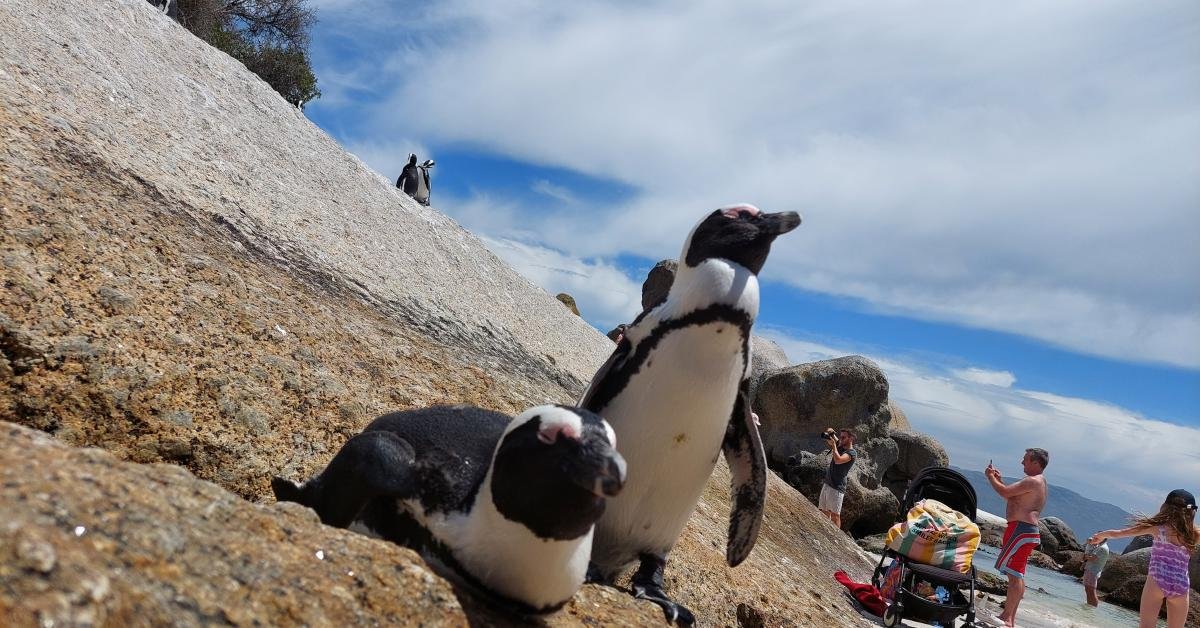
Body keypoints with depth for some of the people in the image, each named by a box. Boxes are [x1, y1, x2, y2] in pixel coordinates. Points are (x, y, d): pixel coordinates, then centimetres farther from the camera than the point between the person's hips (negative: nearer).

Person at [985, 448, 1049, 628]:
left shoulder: (1033, 481, -13)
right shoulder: (1037, 482, 21)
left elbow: (1005, 492, -18)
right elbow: (1011, 496, 28)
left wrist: (990, 477, -3)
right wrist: (998, 479, 22)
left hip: (1021, 530, -11)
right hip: (1024, 530, 11)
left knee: (1014, 574, -11)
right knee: (1016, 575, 13)